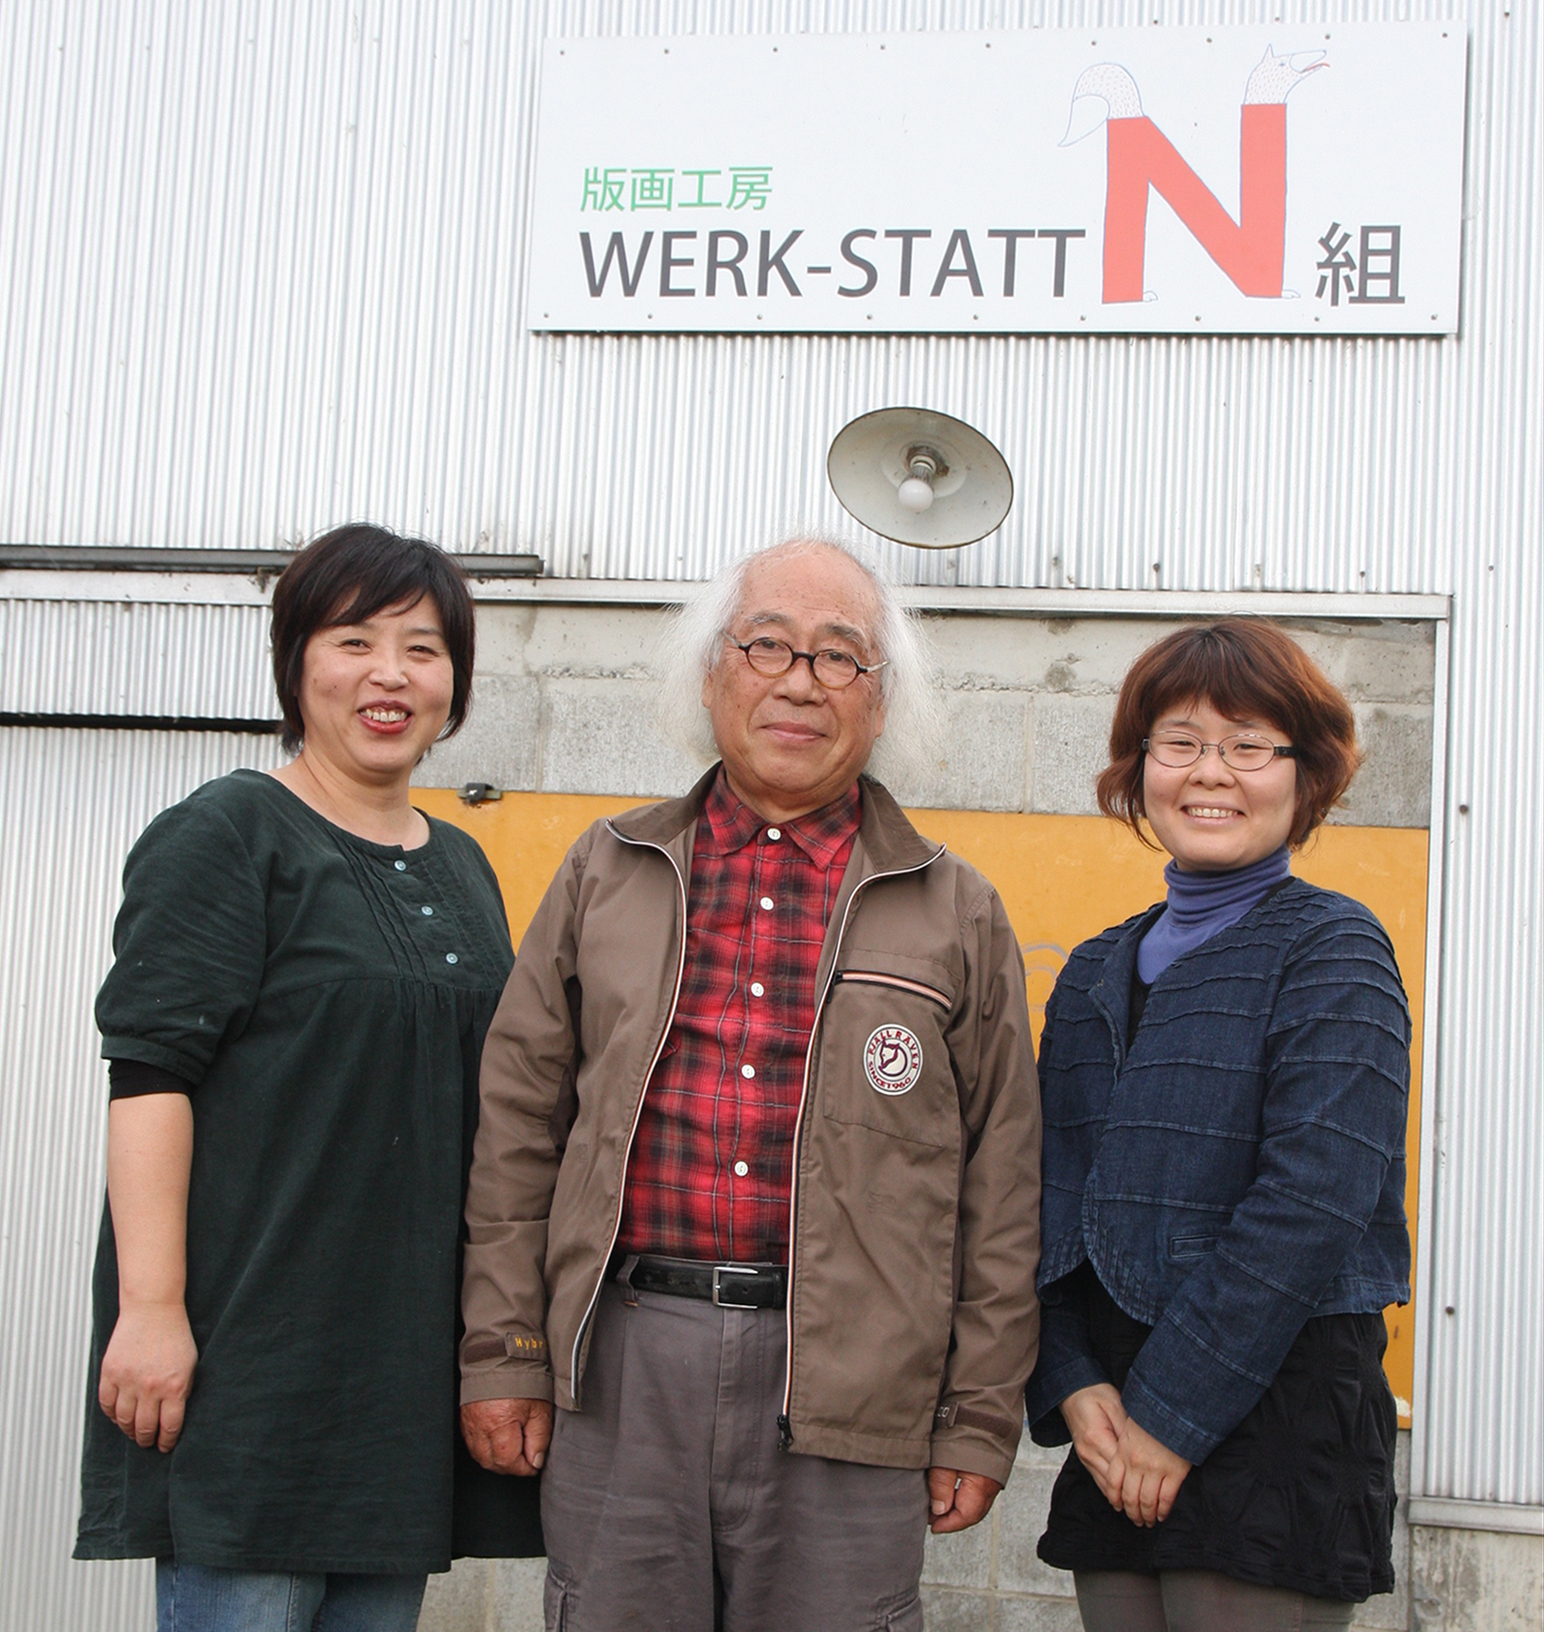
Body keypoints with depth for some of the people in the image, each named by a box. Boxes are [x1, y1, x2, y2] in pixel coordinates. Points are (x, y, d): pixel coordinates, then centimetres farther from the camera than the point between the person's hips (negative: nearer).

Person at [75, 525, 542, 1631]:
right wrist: (151, 1305, -20)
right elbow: (150, 1073, -12)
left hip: (415, 1353, 7)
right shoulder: (226, 834, -4)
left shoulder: (462, 868, 18)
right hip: (251, 1337, -7)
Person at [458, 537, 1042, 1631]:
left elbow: (999, 1188, 6)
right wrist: (504, 1352, 4)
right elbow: (520, 1123, 9)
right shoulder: (606, 874, 11)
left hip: (849, 1394, -1)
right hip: (622, 1366, 1)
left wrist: (979, 1419, 3)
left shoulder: (958, 916, 7)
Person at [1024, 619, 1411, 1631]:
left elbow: (1311, 1206, -15)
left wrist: (1175, 1413, -16)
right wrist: (1073, 1386, -5)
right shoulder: (1098, 974, 14)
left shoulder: (1332, 952, -5)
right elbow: (1050, 1198, 10)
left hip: (1277, 1421, -5)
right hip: (1116, 1438, 5)